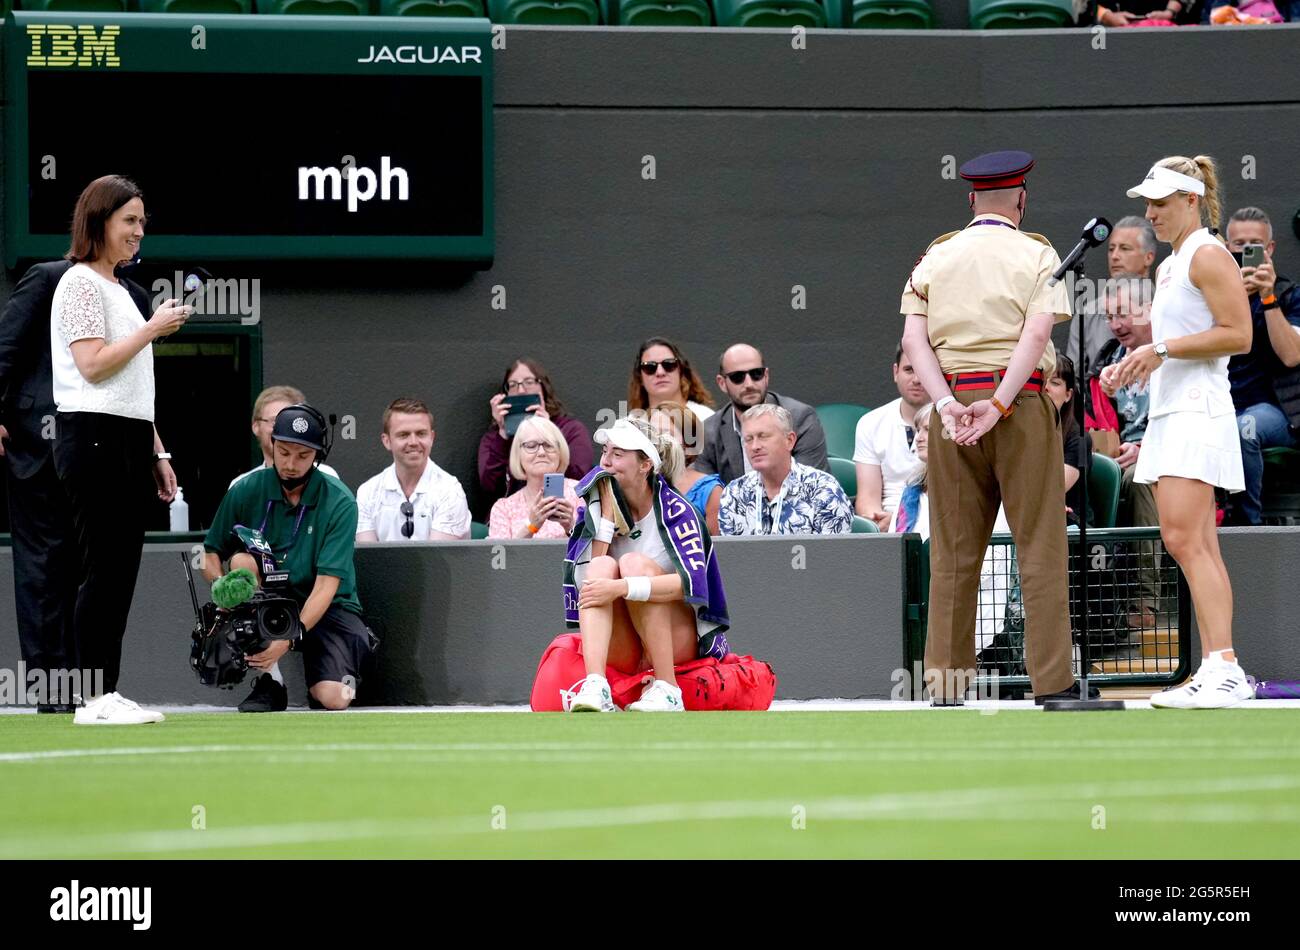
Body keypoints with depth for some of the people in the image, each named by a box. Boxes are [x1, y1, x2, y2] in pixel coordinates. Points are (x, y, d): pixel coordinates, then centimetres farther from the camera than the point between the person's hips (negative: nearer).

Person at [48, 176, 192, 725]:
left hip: (128, 440, 9)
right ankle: (94, 700, -9)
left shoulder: (118, 289, 22)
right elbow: (93, 365, -16)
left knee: (122, 570, 6)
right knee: (103, 569, -10)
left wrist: (156, 452, 22)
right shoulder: (81, 283, -6)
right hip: (94, 438, -9)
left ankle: (109, 694, 8)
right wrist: (152, 329, -12)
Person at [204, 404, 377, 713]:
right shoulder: (246, 490, -8)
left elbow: (326, 585, -22)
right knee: (242, 559, -29)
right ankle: (269, 682, -20)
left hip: (328, 607, -3)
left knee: (333, 698, -27)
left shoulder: (339, 502, -16)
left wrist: (289, 639, -34)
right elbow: (211, 554, -1)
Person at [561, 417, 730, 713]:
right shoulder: (602, 503, 3)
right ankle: (595, 685, -42)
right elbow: (590, 582, -8)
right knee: (602, 566, -22)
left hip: (678, 641, -3)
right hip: (620, 648, 3)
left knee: (634, 563, -25)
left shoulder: (675, 511, -9)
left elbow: (692, 583, -24)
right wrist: (606, 516, -13)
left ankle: (667, 689, -28)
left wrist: (621, 588, -34)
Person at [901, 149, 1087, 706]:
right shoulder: (1037, 255, 3)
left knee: (953, 551, 6)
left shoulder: (934, 258, 12)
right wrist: (999, 405, -17)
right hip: (1021, 403, -3)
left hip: (950, 402, 3)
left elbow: (913, 337, 0)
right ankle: (1051, 679, -6)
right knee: (1039, 545, -1)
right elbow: (1037, 333, -12)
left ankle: (946, 679, 4)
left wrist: (948, 405, -9)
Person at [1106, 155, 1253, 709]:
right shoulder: (1169, 266, 21)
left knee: (1183, 539, -18)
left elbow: (1238, 335, -16)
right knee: (1199, 548, 5)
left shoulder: (1208, 256, -8)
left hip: (1197, 410, -10)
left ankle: (1222, 668, -22)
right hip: (1168, 411, 10)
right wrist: (1131, 366, 14)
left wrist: (1162, 348, -18)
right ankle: (1221, 673, 3)